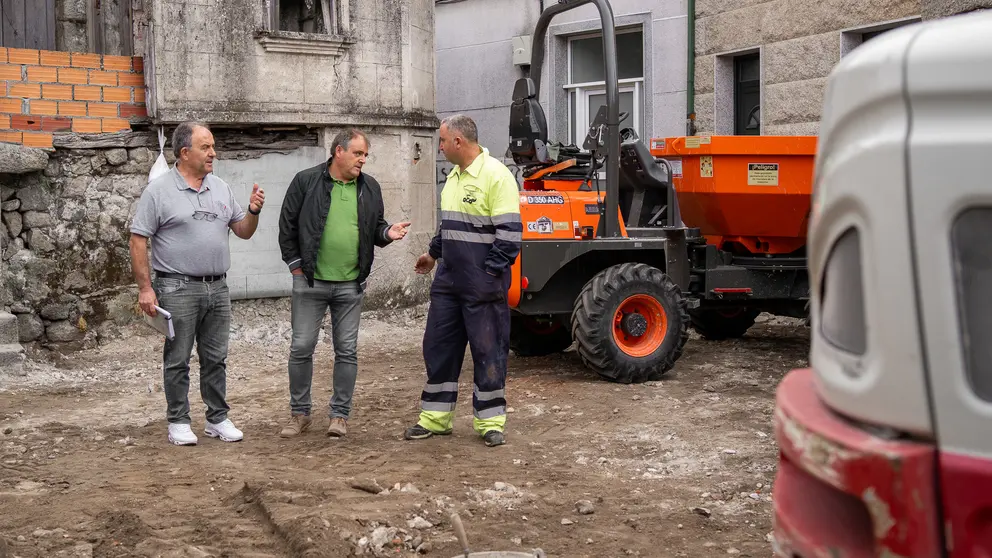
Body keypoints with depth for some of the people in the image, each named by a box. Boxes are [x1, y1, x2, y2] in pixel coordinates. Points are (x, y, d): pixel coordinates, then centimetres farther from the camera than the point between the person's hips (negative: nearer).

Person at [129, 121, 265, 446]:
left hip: (218, 287, 5)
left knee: (216, 359, 10)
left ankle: (218, 419, 20)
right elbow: (138, 240, -7)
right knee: (177, 361, 3)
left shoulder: (220, 188, 11)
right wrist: (145, 288, -12)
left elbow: (243, 232, 15)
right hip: (178, 290, -5)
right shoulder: (159, 191, -5)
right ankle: (178, 422, 13)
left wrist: (253, 212, -6)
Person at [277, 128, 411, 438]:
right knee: (301, 348, 2)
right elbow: (287, 226, 2)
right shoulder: (306, 181, -3)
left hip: (351, 285, 2)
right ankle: (299, 414, 16)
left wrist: (387, 233, -6)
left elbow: (375, 227, 16)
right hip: (310, 282, -2)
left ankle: (340, 415, 15)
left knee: (347, 351, 5)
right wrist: (295, 264, -2)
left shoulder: (370, 188, 8)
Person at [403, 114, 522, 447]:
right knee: (439, 347, 10)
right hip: (448, 282, 8)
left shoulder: (495, 175, -14)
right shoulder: (454, 177, 14)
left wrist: (491, 272, -19)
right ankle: (435, 417, 20)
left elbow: (510, 231, -17)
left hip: (483, 286, -8)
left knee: (488, 351, 2)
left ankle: (490, 422, 12)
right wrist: (433, 253, 30)